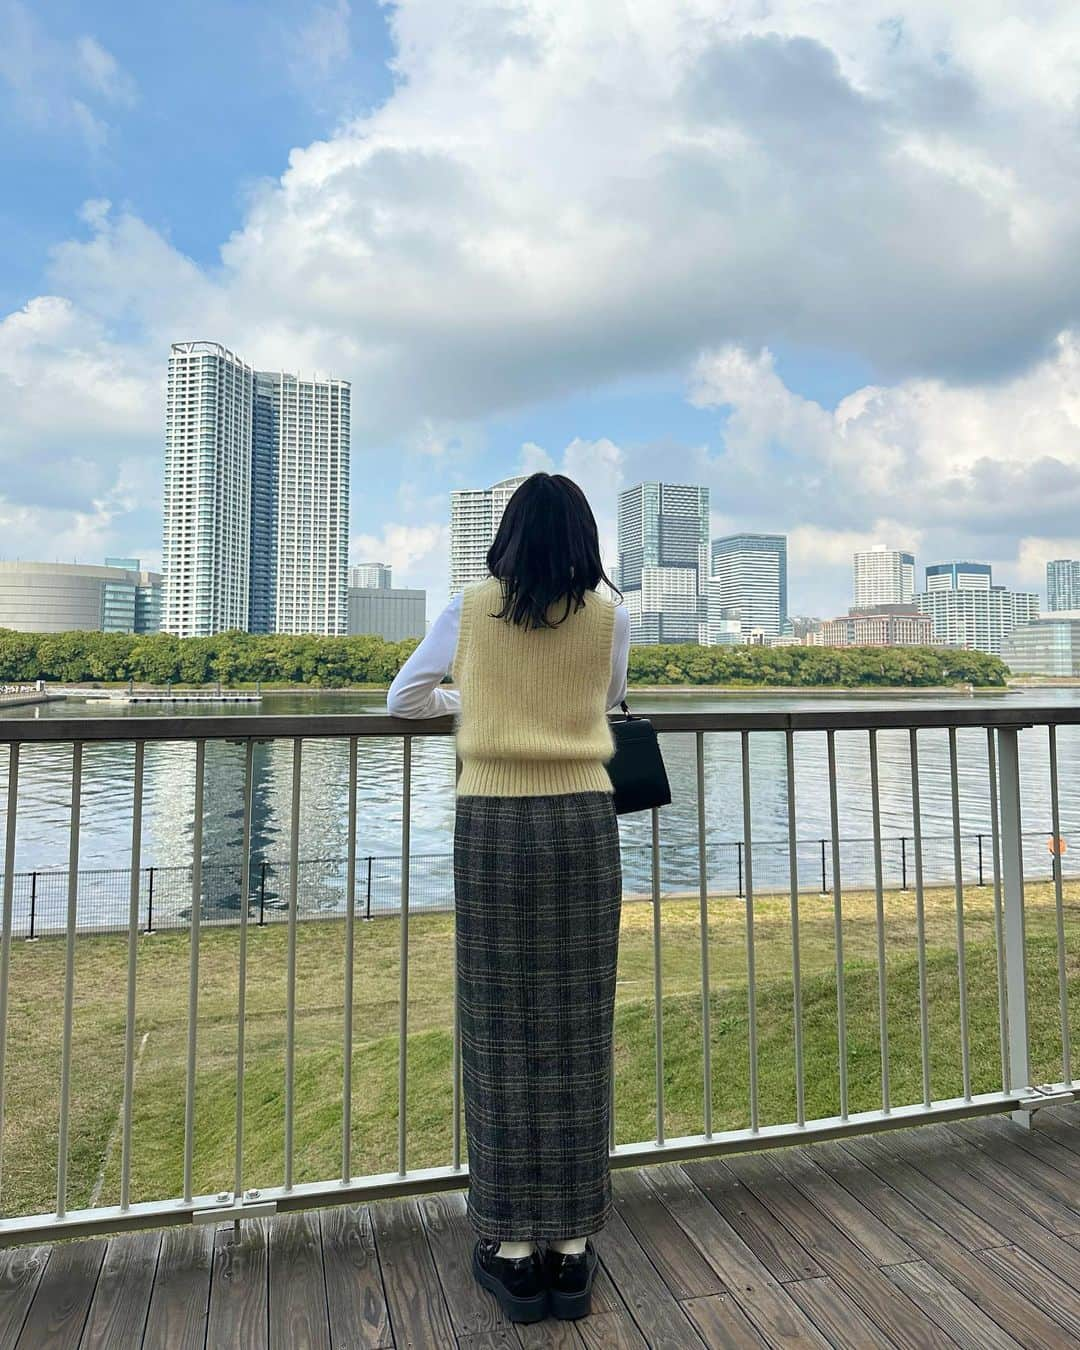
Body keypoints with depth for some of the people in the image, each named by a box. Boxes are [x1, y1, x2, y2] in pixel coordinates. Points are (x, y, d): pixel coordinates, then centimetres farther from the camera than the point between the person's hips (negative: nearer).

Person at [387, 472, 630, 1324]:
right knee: (576, 1033, 8)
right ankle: (571, 1250, 21)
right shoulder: (610, 616, 4)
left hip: (494, 822, -1)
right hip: (583, 821, 1)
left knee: (504, 1032, 8)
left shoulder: (472, 608, 3)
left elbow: (404, 699, 14)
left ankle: (515, 1252, 20)